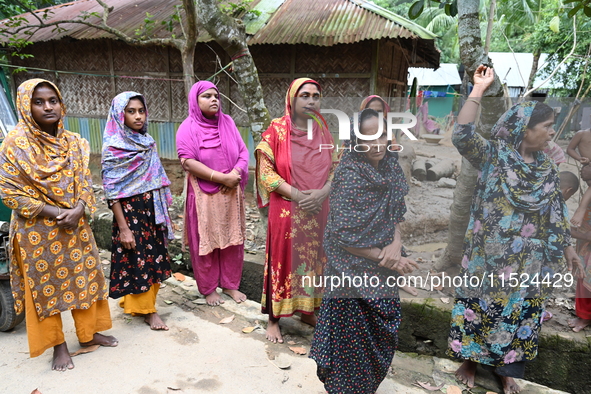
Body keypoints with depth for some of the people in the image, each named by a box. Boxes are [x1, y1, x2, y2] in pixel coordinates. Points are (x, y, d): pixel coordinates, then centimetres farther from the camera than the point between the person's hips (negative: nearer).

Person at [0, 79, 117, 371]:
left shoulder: (73, 142, 1)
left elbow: (84, 181, 5)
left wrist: (78, 209, -14)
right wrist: (54, 212, -19)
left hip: (75, 225, 4)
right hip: (37, 229, -4)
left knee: (85, 276, 11)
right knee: (46, 285, 7)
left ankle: (88, 333, 30)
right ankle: (58, 345, 24)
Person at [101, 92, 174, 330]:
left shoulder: (147, 142, 8)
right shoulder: (114, 147, -11)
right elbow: (111, 190, -14)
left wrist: (164, 213, 12)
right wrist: (123, 227, -17)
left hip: (153, 212, 6)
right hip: (130, 212, -6)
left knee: (153, 258, 12)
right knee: (137, 261, 4)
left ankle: (141, 303, 31)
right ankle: (147, 310, 20)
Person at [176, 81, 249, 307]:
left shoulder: (227, 122, 6)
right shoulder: (188, 129, -6)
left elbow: (243, 152, 5)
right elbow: (188, 162, -16)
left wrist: (235, 173, -16)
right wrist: (222, 178, -20)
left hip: (231, 194, 4)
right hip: (204, 195, -4)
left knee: (233, 239, 10)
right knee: (206, 242, 6)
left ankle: (230, 284, 26)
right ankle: (208, 288, 22)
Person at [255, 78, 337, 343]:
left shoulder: (323, 131, 6)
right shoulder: (276, 130, -6)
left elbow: (335, 167, 8)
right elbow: (265, 171, -9)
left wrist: (323, 192, -11)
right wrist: (296, 194, -18)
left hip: (318, 210, 4)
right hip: (286, 210, -4)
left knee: (313, 259, 13)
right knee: (282, 260, 3)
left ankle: (308, 310, 32)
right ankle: (274, 319, 18)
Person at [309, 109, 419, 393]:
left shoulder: (389, 162, -3)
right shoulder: (350, 174, -23)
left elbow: (396, 212, 7)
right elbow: (344, 237, -22)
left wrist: (396, 244, -11)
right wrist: (386, 259, -14)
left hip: (382, 272, 6)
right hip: (354, 270, -6)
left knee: (381, 334, 19)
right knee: (355, 338, 9)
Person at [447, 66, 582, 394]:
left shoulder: (547, 167, 6)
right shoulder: (493, 155, -10)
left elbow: (556, 210, 12)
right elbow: (463, 136, -27)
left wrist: (567, 247, 14)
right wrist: (479, 90, -26)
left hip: (529, 262, 5)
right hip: (490, 255, -4)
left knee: (519, 314, 15)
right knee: (481, 307, 8)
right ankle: (470, 360, 30)